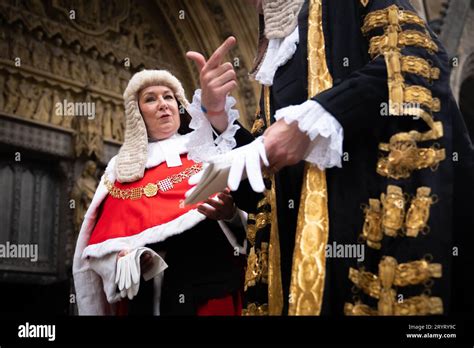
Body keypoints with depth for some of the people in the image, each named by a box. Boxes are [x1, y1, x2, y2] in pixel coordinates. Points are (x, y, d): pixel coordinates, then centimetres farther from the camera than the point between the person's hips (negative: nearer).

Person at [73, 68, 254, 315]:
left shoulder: (205, 149, 9)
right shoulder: (121, 169, 13)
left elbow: (247, 205, -1)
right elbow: (103, 241, 7)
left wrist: (231, 214, -22)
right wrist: (128, 257, -13)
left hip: (212, 285, -1)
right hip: (145, 295, 1)